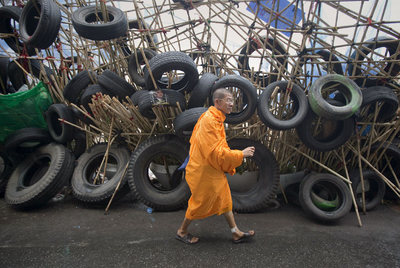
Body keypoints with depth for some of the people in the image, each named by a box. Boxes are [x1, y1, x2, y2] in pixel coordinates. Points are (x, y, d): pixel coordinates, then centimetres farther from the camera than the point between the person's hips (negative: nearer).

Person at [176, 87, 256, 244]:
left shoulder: (214, 118, 8)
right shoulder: (210, 121, -25)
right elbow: (216, 152, -27)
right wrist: (241, 154, -20)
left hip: (212, 169, 10)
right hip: (204, 171, -10)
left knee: (224, 199, 15)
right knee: (200, 202, 6)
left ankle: (236, 233, 27)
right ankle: (182, 232, 28)